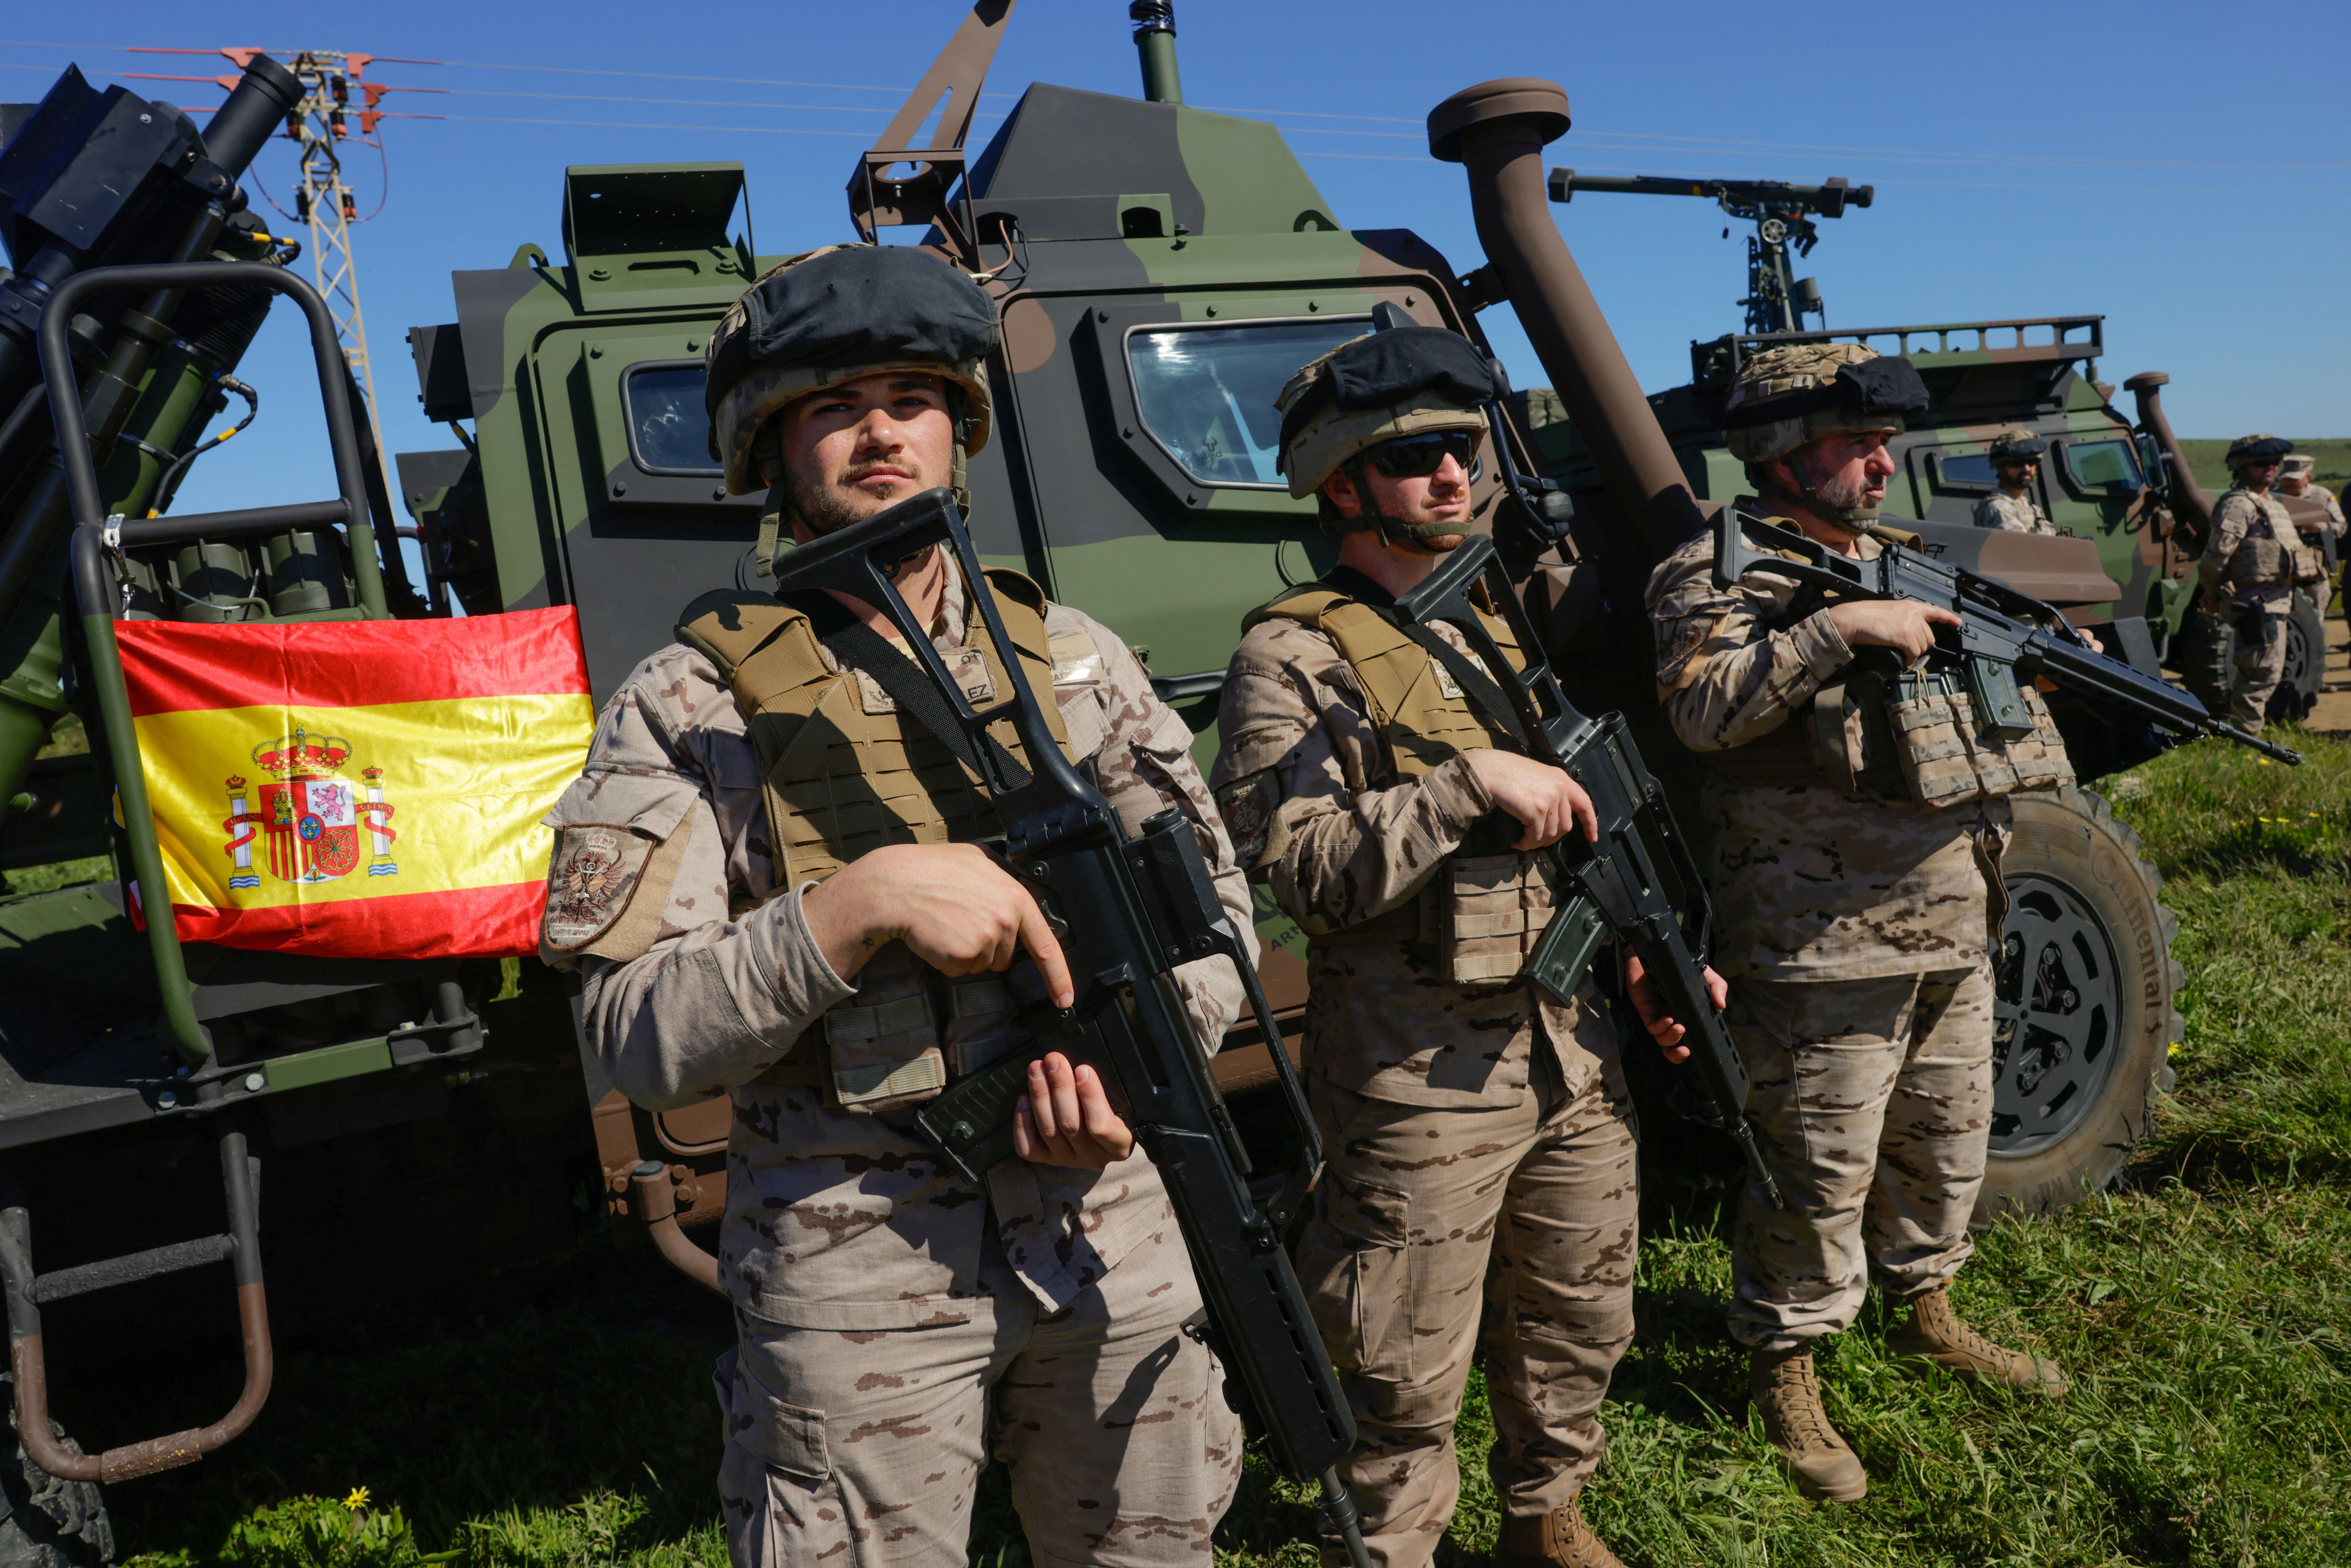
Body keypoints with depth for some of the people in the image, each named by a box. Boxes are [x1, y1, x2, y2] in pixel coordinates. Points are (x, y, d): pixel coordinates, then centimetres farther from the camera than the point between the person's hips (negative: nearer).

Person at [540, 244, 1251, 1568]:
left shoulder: (1072, 657, 7)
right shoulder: (692, 705, -4)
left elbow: (1212, 898, 9)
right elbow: (640, 1040, -10)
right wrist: (861, 902, -23)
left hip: (1113, 1230, 4)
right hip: (854, 1278, -3)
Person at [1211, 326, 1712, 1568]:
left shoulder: (1504, 623, 13)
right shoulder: (1293, 657, -10)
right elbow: (1292, 868, -21)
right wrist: (1468, 783, -24)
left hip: (1572, 1057, 7)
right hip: (1420, 1087, -7)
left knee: (1580, 1329, 23)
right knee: (1411, 1386, 5)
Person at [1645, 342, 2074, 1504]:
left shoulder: (1903, 561, 15)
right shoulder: (1715, 573, -10)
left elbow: (1991, 696, 24)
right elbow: (1701, 707, -26)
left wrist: (2025, 655, 4)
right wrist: (1841, 627, -28)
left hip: (1953, 930, 8)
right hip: (1822, 947, -8)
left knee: (1948, 1143, 21)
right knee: (1820, 1175, 1)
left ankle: (1927, 1316, 43)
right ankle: (1785, 1376, 18)